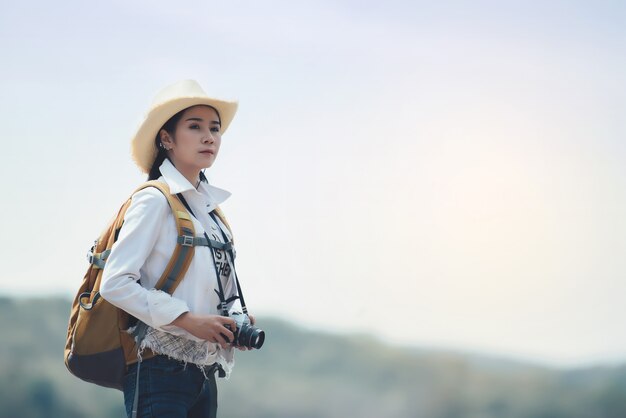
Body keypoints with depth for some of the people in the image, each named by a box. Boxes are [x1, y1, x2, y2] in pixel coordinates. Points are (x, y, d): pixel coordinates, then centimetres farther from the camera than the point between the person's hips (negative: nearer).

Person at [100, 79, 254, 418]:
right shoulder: (155, 201, -7)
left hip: (203, 374, 8)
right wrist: (188, 320, -20)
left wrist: (237, 320, 2)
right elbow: (115, 283, -16)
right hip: (160, 370, -8)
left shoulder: (210, 209, 16)